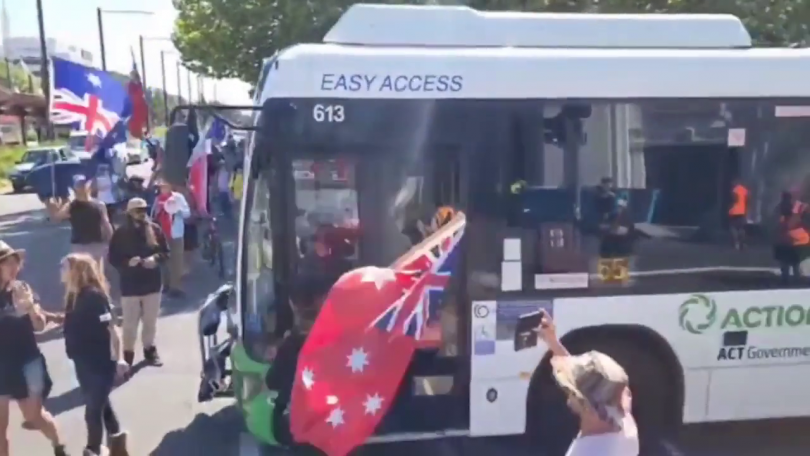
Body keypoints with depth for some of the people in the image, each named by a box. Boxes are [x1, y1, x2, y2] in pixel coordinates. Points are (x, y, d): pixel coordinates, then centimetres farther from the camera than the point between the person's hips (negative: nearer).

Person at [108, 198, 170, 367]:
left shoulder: (155, 229, -1)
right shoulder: (120, 233, -7)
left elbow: (165, 252, 5)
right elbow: (113, 259, -4)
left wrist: (156, 259, -15)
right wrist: (128, 262, -22)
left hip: (152, 283, 2)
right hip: (130, 285, -2)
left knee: (151, 321, 14)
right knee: (130, 323, 2)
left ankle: (150, 349, 31)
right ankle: (128, 354, 15)